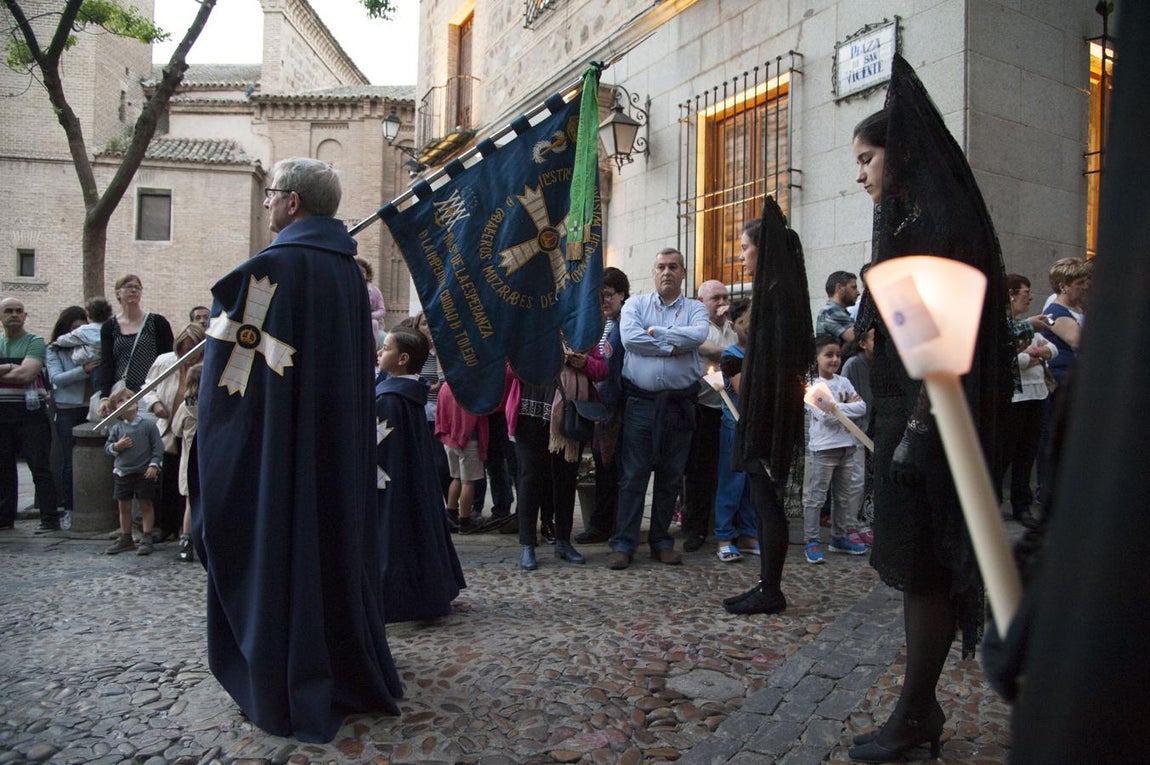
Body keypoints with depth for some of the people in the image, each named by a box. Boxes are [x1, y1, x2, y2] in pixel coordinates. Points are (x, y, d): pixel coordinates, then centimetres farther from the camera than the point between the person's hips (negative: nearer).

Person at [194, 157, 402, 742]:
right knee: (336, 540, 16)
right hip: (342, 444, 7)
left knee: (279, 546, 4)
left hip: (275, 442, -7)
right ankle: (353, 672, 28)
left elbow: (229, 374, -13)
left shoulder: (268, 268, -14)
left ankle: (289, 694, 15)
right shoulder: (349, 271, 7)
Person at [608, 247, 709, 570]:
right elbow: (629, 337, -12)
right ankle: (623, 543, 6)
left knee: (671, 476, 9)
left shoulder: (695, 309, 10)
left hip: (679, 403, 2)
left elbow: (698, 335, -13)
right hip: (640, 400, -1)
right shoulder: (635, 305, 8)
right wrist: (673, 347, -10)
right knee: (632, 474, -1)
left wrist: (655, 332, -10)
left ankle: (661, 541, 21)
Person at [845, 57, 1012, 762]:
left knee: (923, 568, -1)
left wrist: (919, 430, -21)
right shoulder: (908, 225, 16)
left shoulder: (943, 224, -12)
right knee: (915, 566, 12)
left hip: (926, 420, -9)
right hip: (902, 413, 9)